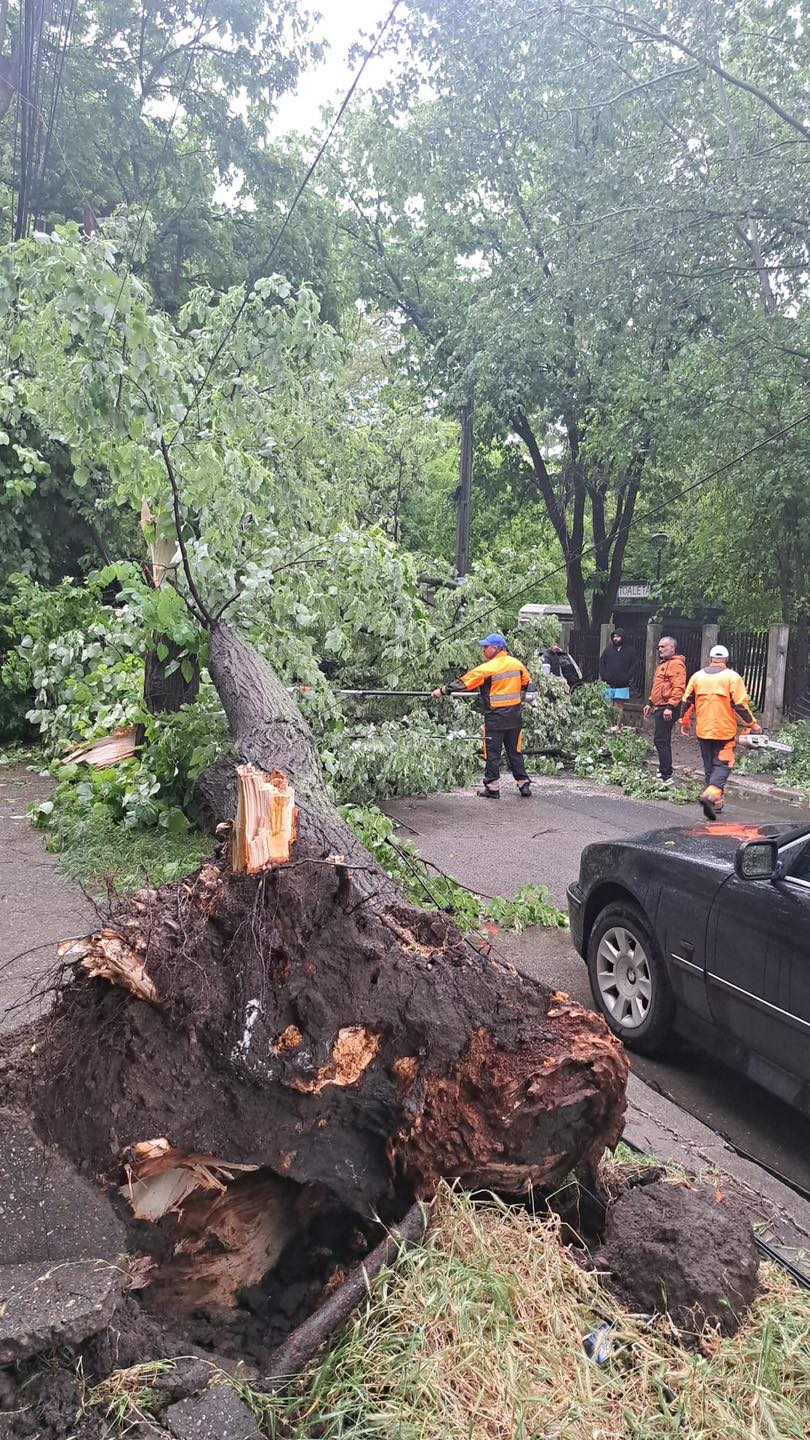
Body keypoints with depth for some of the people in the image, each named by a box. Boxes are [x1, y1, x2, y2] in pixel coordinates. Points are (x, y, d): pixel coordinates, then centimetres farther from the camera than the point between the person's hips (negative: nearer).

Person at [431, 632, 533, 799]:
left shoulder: (487, 668, -13)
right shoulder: (518, 664, 4)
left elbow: (463, 682, -10)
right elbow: (527, 683, 17)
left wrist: (443, 690, -3)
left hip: (495, 716, -5)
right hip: (515, 716, 6)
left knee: (492, 753, 4)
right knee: (515, 751, 13)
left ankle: (492, 788, 6)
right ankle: (524, 786, 13)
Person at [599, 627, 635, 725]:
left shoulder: (628, 651, 3)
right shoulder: (608, 649, 7)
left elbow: (633, 666, 4)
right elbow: (601, 663, 10)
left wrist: (627, 677, -8)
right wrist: (604, 676, -2)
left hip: (622, 685, -2)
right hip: (609, 684, 2)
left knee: (619, 706, -2)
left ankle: (618, 726, 0)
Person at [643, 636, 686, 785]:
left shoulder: (676, 664, -13)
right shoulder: (662, 664, 21)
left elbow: (678, 688, -23)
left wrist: (670, 707, -28)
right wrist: (650, 703, 25)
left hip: (667, 709, -11)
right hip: (659, 707, 11)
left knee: (661, 740, -12)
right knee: (663, 740, 15)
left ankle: (666, 776, -11)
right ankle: (664, 771, 24)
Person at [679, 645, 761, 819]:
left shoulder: (697, 676, 5)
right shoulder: (733, 677, -7)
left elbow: (686, 702, 9)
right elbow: (741, 705, -11)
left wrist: (684, 723, 22)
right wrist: (753, 725, 0)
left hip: (703, 731, 4)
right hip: (725, 731, -4)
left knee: (709, 766, 14)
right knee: (722, 764, -1)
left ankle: (717, 801, 19)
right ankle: (711, 793, -24)